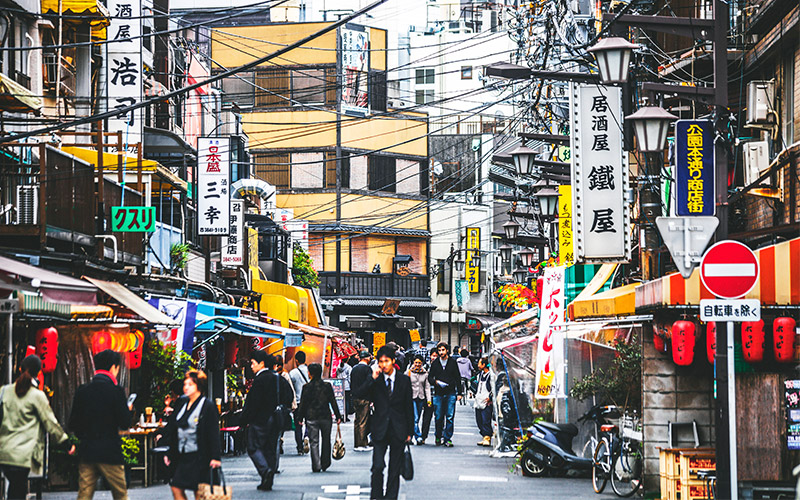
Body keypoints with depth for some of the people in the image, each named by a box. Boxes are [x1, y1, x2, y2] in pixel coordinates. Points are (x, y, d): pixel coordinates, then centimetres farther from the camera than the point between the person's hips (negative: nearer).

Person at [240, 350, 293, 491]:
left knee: (253, 448, 2)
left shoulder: (260, 380, -15)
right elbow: (288, 399, 13)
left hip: (260, 420, -7)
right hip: (276, 420, 7)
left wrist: (245, 419, -8)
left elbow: (253, 402, -16)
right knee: (270, 449, 11)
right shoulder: (279, 378, 8)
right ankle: (268, 482, 11)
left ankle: (265, 470, -19)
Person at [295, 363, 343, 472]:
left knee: (314, 442, 2)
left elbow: (302, 403, -3)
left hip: (311, 418, -2)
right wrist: (338, 416, 6)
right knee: (326, 441, 16)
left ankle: (316, 466, -6)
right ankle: (325, 464, 21)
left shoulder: (306, 387, -6)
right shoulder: (327, 386, -1)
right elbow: (333, 402, 1)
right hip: (326, 417, 2)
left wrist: (300, 418, 5)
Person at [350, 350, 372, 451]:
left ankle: (356, 444, 13)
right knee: (363, 422, -4)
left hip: (355, 398, 7)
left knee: (357, 421, 11)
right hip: (364, 399, -7)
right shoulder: (367, 369, -10)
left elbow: (351, 384, 15)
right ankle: (362, 444, -5)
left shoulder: (354, 369, 11)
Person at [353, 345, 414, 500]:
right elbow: (358, 394, -11)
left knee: (395, 469, 6)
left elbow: (409, 406, 7)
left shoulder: (404, 380, 4)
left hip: (398, 430, 1)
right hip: (380, 429, -1)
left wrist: (410, 432, 6)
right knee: (378, 466, -10)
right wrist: (373, 379, -19)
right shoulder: (375, 381, 2)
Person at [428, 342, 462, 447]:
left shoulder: (453, 363, 8)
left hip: (450, 394, -1)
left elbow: (458, 378, 9)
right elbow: (430, 377, 12)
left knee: (450, 417, -6)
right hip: (438, 394, 1)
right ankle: (439, 437, 15)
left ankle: (447, 438, -4)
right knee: (439, 417, 2)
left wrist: (459, 393, 4)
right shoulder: (434, 364, 10)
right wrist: (436, 382, -11)